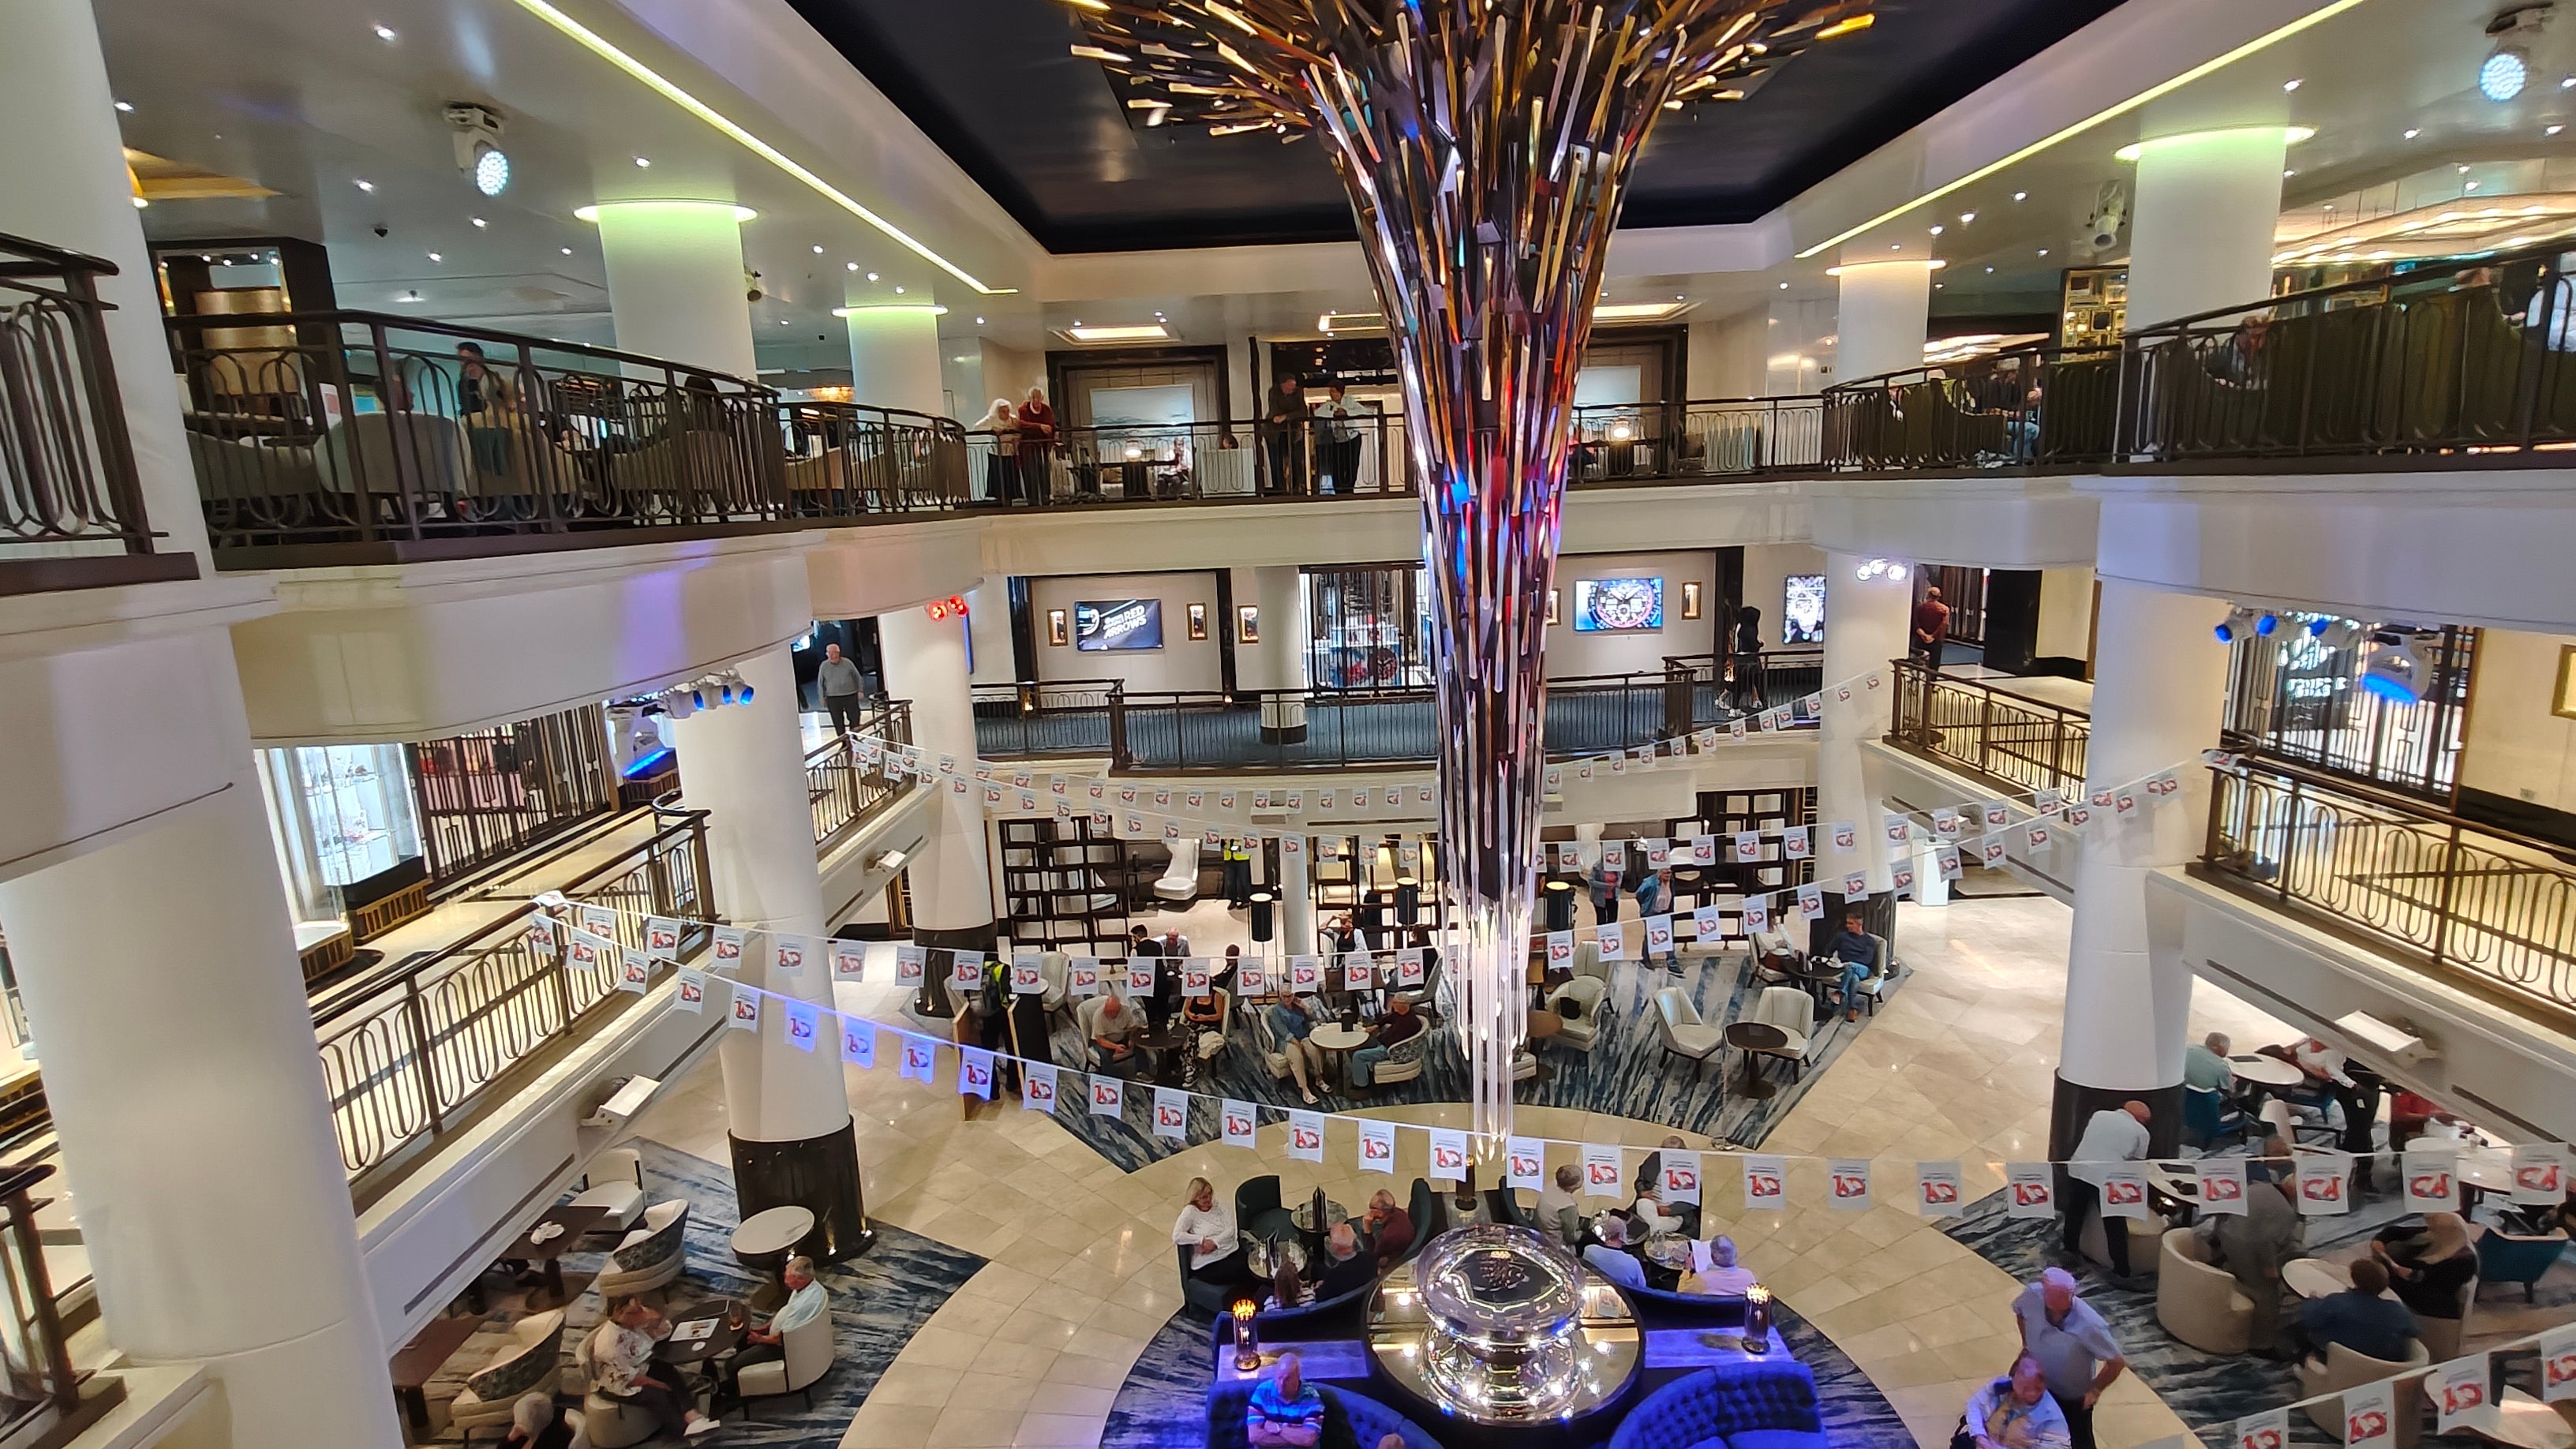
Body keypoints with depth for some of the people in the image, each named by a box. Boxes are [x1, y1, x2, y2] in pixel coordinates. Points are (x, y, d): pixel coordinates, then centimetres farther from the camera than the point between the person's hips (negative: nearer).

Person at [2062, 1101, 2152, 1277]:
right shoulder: (2141, 1131, 8)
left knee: (2075, 1214, 24)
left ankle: (2070, 1251, 40)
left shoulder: (2099, 1115, 17)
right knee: (2115, 1227, 11)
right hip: (2106, 1179, -4)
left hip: (2077, 1169, 4)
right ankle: (2121, 1269, 20)